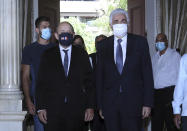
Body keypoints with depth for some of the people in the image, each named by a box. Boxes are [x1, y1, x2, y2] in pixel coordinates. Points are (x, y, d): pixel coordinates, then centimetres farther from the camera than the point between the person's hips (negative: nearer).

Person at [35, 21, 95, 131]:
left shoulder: (82, 54, 9)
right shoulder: (48, 55, 8)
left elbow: (89, 82, 7)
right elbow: (41, 83, 6)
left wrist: (90, 107, 0)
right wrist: (41, 108, -2)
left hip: (77, 110, 0)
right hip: (53, 111, 0)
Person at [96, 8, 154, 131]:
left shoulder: (140, 42, 2)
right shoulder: (103, 46, 7)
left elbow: (147, 73, 0)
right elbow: (99, 76, 7)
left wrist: (148, 103, -5)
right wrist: (100, 105, 3)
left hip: (133, 102, -1)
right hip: (110, 104, 1)